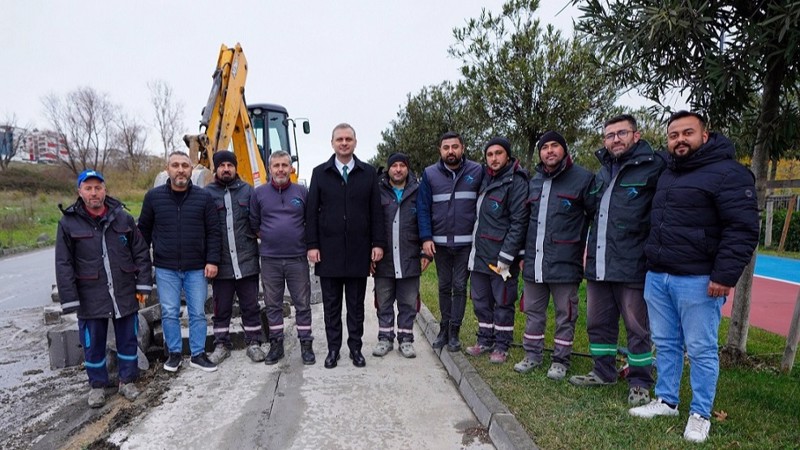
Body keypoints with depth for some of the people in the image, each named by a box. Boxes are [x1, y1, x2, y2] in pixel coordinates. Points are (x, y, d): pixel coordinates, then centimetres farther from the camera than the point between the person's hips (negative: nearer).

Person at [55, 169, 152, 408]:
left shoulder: (123, 217, 0)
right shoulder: (69, 222, -4)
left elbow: (141, 252, 3)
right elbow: (63, 265, -3)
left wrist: (143, 285, -1)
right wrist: (70, 299, -7)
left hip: (125, 294, 1)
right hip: (90, 297, -1)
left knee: (128, 339, 12)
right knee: (93, 343, 12)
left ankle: (127, 380, 29)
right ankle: (97, 384, 32)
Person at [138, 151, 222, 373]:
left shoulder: (204, 197, -1)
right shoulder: (153, 196, 2)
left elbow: (213, 232, -1)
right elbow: (144, 230, 10)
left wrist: (212, 261, -7)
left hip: (197, 268, 0)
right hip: (165, 268, 1)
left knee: (198, 313, 7)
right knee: (169, 313, 8)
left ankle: (198, 354, 19)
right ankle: (174, 353, 24)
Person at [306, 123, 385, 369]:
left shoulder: (368, 173, 6)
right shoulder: (320, 172, 5)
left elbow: (376, 211, 4)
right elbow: (312, 212, 3)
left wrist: (378, 243, -2)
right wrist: (312, 245, -3)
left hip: (359, 251, 0)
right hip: (329, 251, 0)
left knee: (356, 304, 10)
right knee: (331, 304, 9)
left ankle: (355, 348, 22)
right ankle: (333, 348, 22)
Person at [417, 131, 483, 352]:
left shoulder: (476, 172, -3)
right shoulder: (430, 174, -1)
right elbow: (423, 208, -1)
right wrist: (426, 238, -8)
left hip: (466, 242, -1)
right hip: (440, 242, 1)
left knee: (460, 287, 6)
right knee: (444, 286, 13)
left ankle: (454, 331, 17)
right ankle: (444, 328, 25)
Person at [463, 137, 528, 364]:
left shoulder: (516, 181, -10)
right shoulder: (486, 179, 13)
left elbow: (519, 222, -16)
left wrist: (506, 257, -18)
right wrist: (475, 247, 13)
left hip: (501, 256, -7)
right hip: (479, 254, 7)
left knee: (503, 303, 6)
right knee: (480, 301, 15)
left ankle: (501, 346, 20)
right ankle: (485, 341, 30)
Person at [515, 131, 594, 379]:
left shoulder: (582, 178, -3)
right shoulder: (534, 182, 15)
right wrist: (524, 253, 18)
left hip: (565, 263, -5)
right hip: (534, 262, 5)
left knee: (565, 315, 7)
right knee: (533, 312, 14)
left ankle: (561, 360, 22)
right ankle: (532, 355, 28)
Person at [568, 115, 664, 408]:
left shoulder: (653, 167, -6)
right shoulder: (603, 172, 16)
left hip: (631, 266, -7)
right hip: (598, 265, 7)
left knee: (637, 328, 6)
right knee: (598, 323, 16)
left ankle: (640, 383, 22)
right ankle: (604, 372, 33)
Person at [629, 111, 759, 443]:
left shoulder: (727, 173, -9)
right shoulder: (667, 175, 15)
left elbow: (743, 229, -14)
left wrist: (725, 275, -19)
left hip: (698, 281, -7)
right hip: (657, 277, 7)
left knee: (701, 350, 4)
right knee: (665, 345, 15)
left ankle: (700, 415, 18)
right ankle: (666, 401, 28)